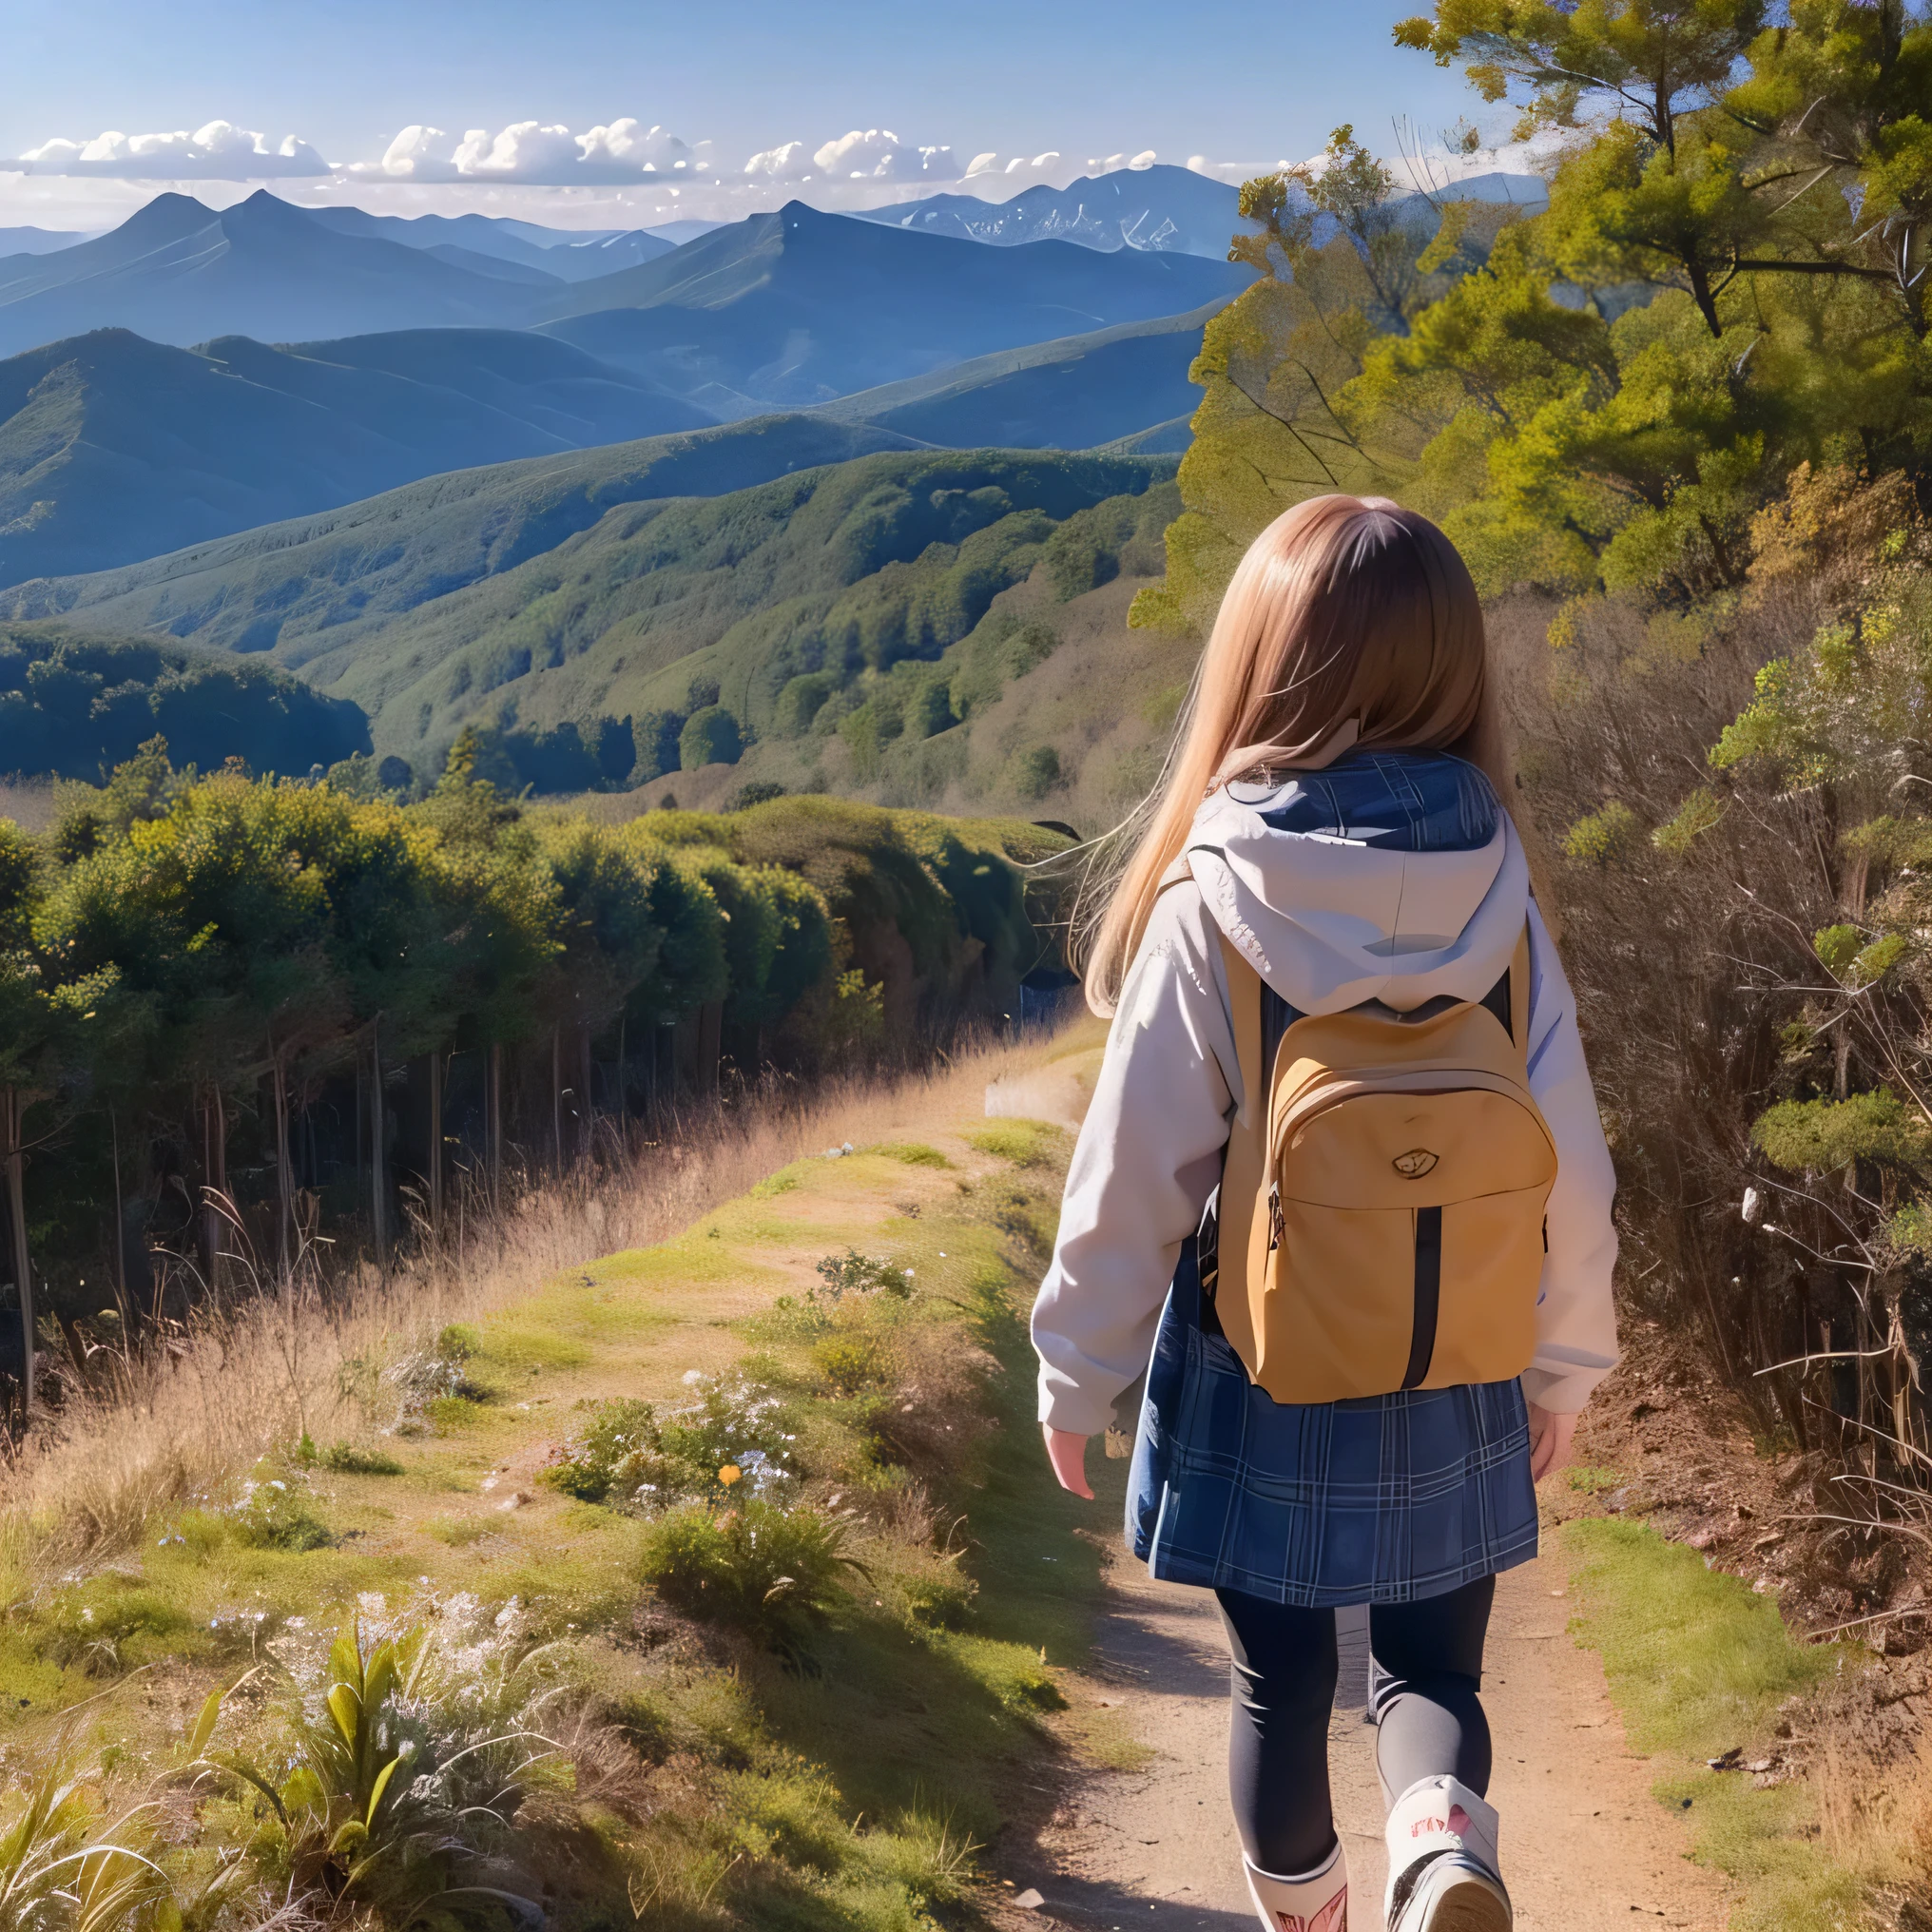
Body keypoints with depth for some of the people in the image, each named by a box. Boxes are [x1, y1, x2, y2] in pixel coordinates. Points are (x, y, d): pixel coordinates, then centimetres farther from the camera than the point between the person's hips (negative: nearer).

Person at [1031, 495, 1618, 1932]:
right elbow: (1571, 1160, -3)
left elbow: (1134, 1173, -10)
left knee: (1280, 1675, 18)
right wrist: (1563, 1364, 12)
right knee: (1432, 1668, 15)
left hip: (1262, 1398, -1)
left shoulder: (1209, 908, -15)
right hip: (1455, 1400, 2)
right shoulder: (1498, 898, -8)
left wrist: (1077, 1371, 4)